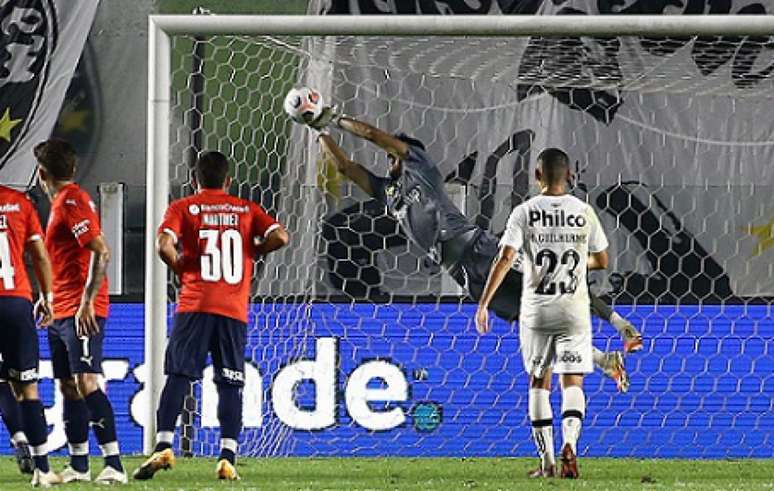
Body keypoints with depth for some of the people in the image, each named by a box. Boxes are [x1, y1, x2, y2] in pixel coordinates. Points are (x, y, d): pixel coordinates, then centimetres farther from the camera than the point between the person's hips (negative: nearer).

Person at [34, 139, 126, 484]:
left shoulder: (71, 201, -13)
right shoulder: (61, 202, 17)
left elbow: (101, 252, -20)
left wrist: (87, 302, -24)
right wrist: (51, 299, 26)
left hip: (81, 312, -10)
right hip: (62, 311, 10)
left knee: (86, 384, -17)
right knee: (68, 388, 11)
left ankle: (114, 464, -21)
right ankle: (78, 466, 16)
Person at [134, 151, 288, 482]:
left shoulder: (183, 208, 7)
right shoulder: (246, 210, 12)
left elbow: (165, 244, -10)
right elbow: (279, 237, -2)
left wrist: (178, 267, 8)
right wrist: (251, 253, 13)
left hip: (194, 305, -1)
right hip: (234, 310, 1)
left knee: (178, 376, -1)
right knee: (230, 383, 3)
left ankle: (163, 447, -12)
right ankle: (228, 457, -6)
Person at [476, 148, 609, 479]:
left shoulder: (525, 212, -5)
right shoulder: (584, 212, 1)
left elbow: (505, 258, -13)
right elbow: (602, 261, 10)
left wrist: (483, 305, -12)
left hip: (536, 312, -1)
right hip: (575, 312, 1)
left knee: (539, 383, 11)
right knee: (572, 383, 4)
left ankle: (547, 460, 9)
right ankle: (569, 444, -21)